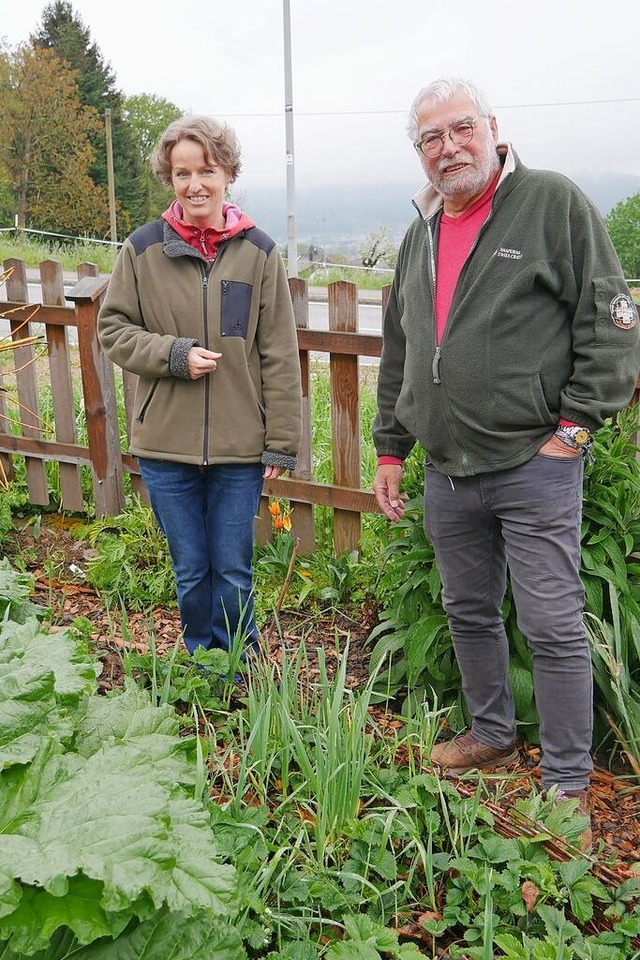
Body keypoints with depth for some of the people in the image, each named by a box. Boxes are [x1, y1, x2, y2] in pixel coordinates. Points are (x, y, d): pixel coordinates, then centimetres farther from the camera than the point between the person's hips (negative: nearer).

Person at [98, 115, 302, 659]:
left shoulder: (258, 252, -1)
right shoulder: (143, 249, 0)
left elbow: (280, 356, -1)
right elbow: (113, 329, 5)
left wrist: (282, 443, -3)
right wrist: (174, 354, -13)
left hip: (240, 448, 0)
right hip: (165, 447, 1)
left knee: (233, 573, 9)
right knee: (190, 570, 13)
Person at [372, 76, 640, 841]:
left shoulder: (555, 204, -5)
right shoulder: (419, 236, 15)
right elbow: (397, 355, 20)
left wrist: (573, 428, -12)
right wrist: (390, 448, 17)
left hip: (533, 465, -6)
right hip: (447, 471, 7)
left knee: (553, 627, -1)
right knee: (469, 613, 17)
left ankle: (568, 782, 14)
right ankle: (492, 735, 37)